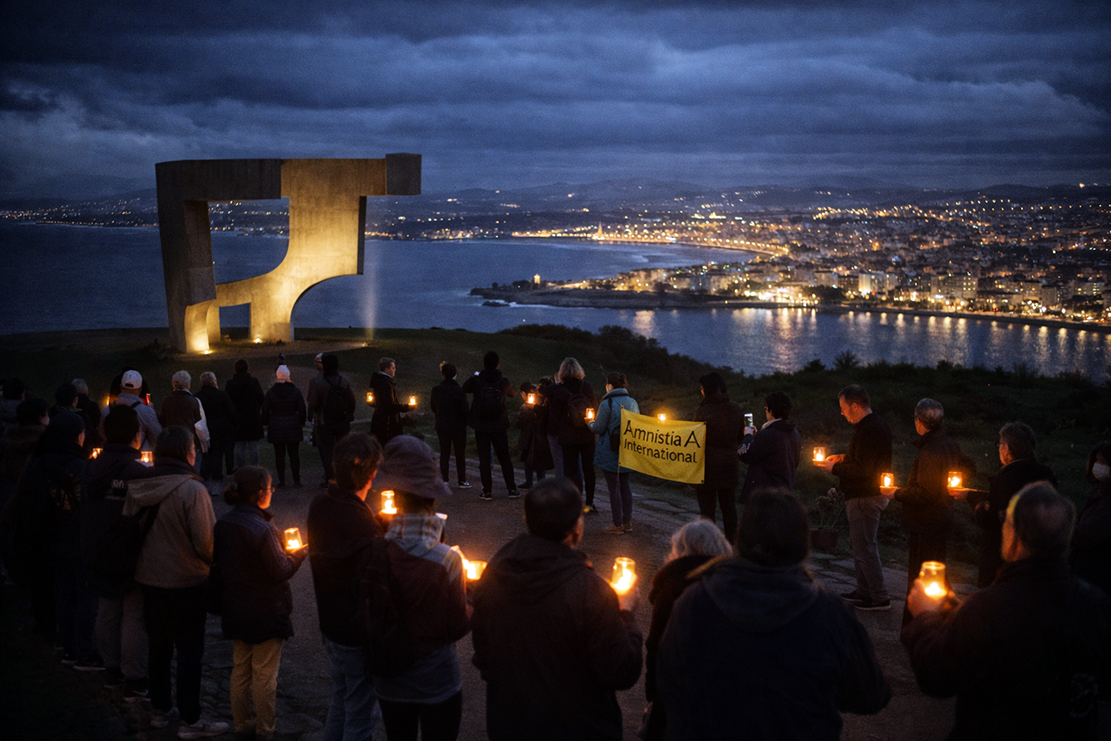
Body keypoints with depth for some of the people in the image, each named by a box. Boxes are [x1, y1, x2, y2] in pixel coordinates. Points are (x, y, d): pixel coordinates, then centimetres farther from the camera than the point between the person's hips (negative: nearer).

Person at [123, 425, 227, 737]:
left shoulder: (140, 487, -2)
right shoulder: (192, 490, -21)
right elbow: (205, 542, -19)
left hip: (148, 578, 7)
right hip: (185, 581, -6)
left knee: (158, 644, 19)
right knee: (190, 650, 5)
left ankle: (160, 710, 32)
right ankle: (191, 720, 12)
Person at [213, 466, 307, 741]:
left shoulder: (223, 523, -3)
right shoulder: (262, 529, -26)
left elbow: (218, 563, 7)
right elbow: (281, 571, -19)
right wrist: (300, 553, -2)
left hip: (235, 612, 7)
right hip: (265, 612, -7)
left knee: (240, 669, 19)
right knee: (264, 674, 7)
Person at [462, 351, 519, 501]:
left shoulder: (476, 380, -8)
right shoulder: (504, 382, -4)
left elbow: (464, 389, 13)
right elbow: (514, 393, 16)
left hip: (481, 426, -1)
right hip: (499, 426, 1)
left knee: (484, 458, 5)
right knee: (504, 457, 10)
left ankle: (487, 491, 4)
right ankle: (511, 489, 9)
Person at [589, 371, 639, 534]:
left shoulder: (607, 404, -15)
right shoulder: (633, 402, 4)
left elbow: (598, 429, -12)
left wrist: (591, 423, 10)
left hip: (610, 453, -6)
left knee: (614, 487, 1)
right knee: (625, 485, 15)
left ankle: (617, 525, 6)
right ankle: (627, 522, 19)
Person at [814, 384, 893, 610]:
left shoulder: (868, 430, -22)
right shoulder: (877, 424, 12)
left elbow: (863, 469, -26)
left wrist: (834, 468, -16)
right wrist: (843, 458, 12)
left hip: (864, 498, -11)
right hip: (875, 494, 11)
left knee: (864, 548, -4)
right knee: (860, 543, 20)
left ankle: (880, 598, 1)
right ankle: (864, 591, 29)